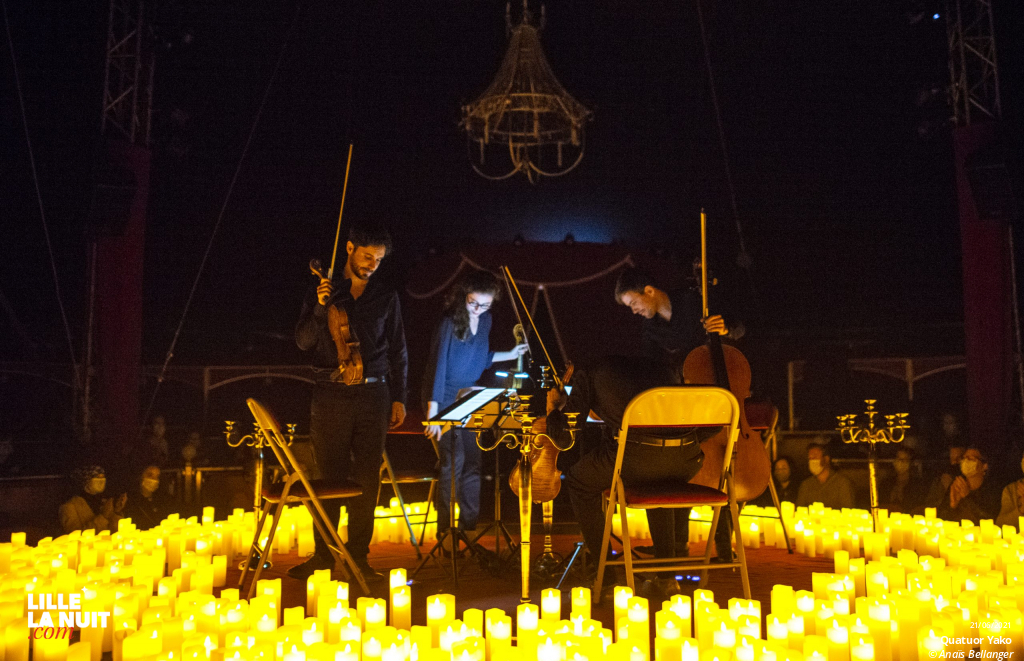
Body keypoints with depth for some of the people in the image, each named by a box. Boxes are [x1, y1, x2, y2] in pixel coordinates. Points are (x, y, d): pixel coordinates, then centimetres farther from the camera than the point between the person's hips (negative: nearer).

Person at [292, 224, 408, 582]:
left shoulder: (386, 296, 10)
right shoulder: (322, 292, 8)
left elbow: (398, 351, 12)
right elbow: (304, 341, 0)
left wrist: (399, 398, 6)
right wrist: (321, 308, -16)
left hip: (372, 394, 1)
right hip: (331, 394, -1)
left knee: (366, 478, 2)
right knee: (328, 474, 2)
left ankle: (358, 555, 11)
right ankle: (323, 553, 14)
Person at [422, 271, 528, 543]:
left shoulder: (485, 320, 5)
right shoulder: (450, 322, -17)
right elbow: (438, 366, -21)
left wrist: (509, 355, 14)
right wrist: (432, 414, -26)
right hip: (444, 401, -6)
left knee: (472, 464, 5)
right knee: (453, 462, -11)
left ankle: (468, 527, 16)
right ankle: (445, 529, 2)